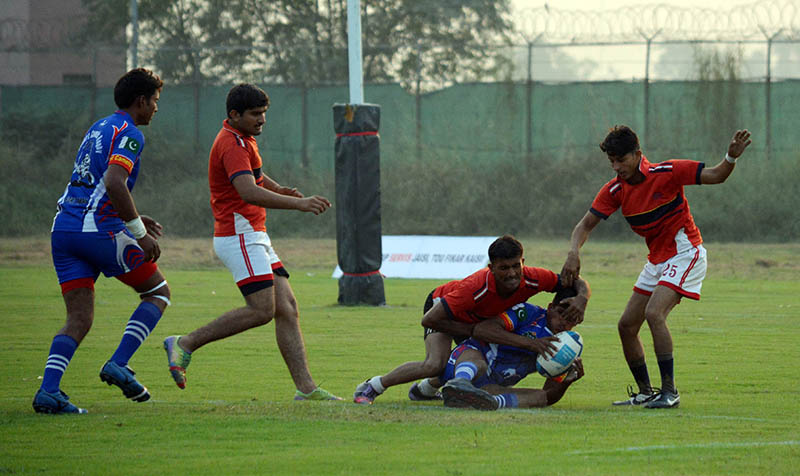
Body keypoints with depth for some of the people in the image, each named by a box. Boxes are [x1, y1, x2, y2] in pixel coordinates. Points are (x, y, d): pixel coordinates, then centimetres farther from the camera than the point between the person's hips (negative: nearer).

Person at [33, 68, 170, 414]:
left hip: (64, 229, 8)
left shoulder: (99, 129, 23)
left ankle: (48, 390, -15)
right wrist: (139, 232, -16)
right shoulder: (128, 133, -6)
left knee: (79, 319, 4)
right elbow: (114, 183, -21)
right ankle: (118, 364, -4)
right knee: (158, 291, 10)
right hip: (98, 230, -8)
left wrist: (132, 219, 30)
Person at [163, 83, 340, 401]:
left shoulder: (243, 139, 17)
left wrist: (279, 189, 18)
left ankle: (305, 387, -3)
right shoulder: (231, 144, -16)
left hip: (255, 237, 10)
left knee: (287, 308, 1)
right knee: (262, 310, -17)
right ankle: (185, 344, -8)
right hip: (239, 235, -10)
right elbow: (249, 193, -30)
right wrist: (299, 204, -36)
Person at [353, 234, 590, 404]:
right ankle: (372, 387, -5)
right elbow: (430, 319, -42)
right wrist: (472, 330, -34)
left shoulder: (532, 279, -33)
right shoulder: (475, 288, -46)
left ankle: (424, 390, 30)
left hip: (482, 318, 6)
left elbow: (579, 284, -18)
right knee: (435, 364, -27)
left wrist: (581, 299, -42)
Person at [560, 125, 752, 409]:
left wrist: (731, 157, -35)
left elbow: (716, 176, -13)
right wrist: (574, 252, -18)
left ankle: (670, 391, -20)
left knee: (654, 313, -25)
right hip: (657, 259, 7)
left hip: (685, 252, -7)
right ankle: (645, 392, 18)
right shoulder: (615, 190, -2)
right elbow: (586, 224, 2)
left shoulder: (666, 173, -17)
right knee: (627, 325, 4)